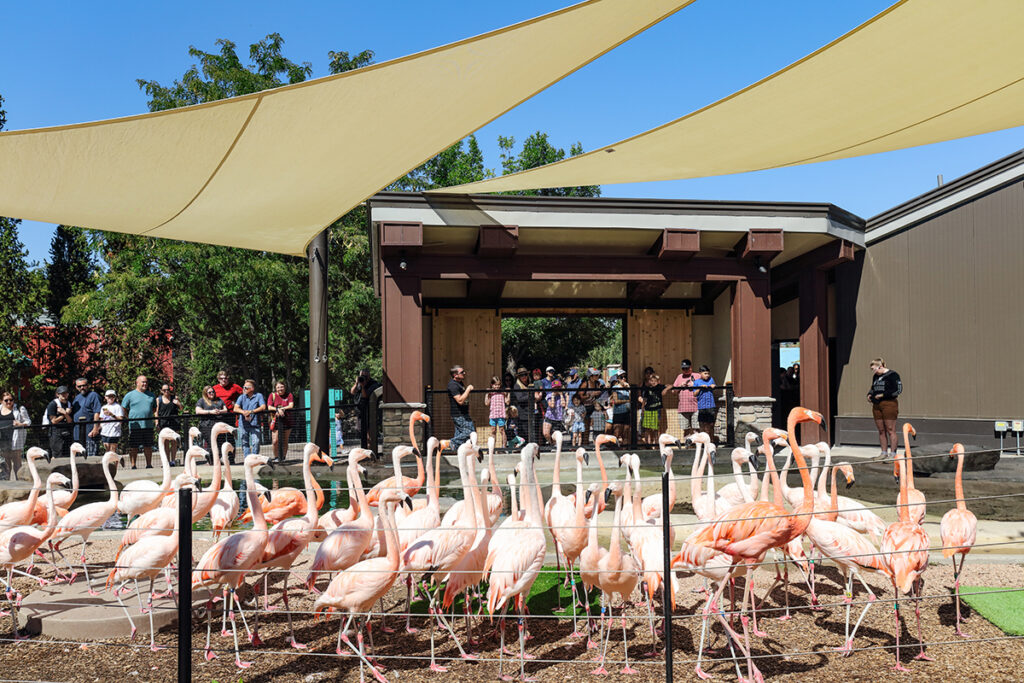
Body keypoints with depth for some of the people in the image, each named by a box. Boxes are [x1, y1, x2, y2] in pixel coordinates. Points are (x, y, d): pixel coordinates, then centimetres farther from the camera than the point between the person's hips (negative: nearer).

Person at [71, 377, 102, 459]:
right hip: (78, 432, 8)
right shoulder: (76, 398, 19)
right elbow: (72, 414, 26)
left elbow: (97, 413, -13)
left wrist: (95, 429, -21)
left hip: (90, 431, -8)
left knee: (91, 455, -10)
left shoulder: (93, 395, -5)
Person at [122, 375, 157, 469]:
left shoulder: (151, 395, 14)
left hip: (148, 426, 4)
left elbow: (154, 408, 25)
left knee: (148, 446, 8)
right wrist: (130, 418, -3)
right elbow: (123, 409, 4)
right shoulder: (130, 395, 2)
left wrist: (148, 415, 9)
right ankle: (133, 466, 7)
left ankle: (149, 465, 15)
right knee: (133, 447, 0)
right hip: (135, 426, -4)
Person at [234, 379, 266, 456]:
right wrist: (243, 412, -25)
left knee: (256, 442, -12)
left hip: (254, 424, -3)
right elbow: (236, 408, -4)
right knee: (245, 443, 6)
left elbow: (263, 407, -10)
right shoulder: (242, 397, 8)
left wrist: (251, 411, -22)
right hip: (243, 424, 3)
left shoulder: (259, 396, 1)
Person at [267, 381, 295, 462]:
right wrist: (278, 409, -23)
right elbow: (269, 407, -6)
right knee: (275, 441, -7)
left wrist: (281, 409, -20)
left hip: (287, 420, 1)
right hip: (275, 420, 0)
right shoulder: (272, 395, 4)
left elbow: (291, 406, -8)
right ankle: (276, 457, 11)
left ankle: (283, 457, 18)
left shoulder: (289, 395, 4)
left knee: (285, 441, 5)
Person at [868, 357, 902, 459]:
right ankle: (884, 452, 14)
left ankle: (893, 453, -2)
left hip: (889, 404, -7)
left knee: (890, 430, -6)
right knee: (881, 431, 8)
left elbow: (898, 389, -12)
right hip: (876, 405, 7)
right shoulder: (875, 376, 16)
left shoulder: (892, 375, -6)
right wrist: (869, 394, 7)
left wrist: (883, 395, -15)